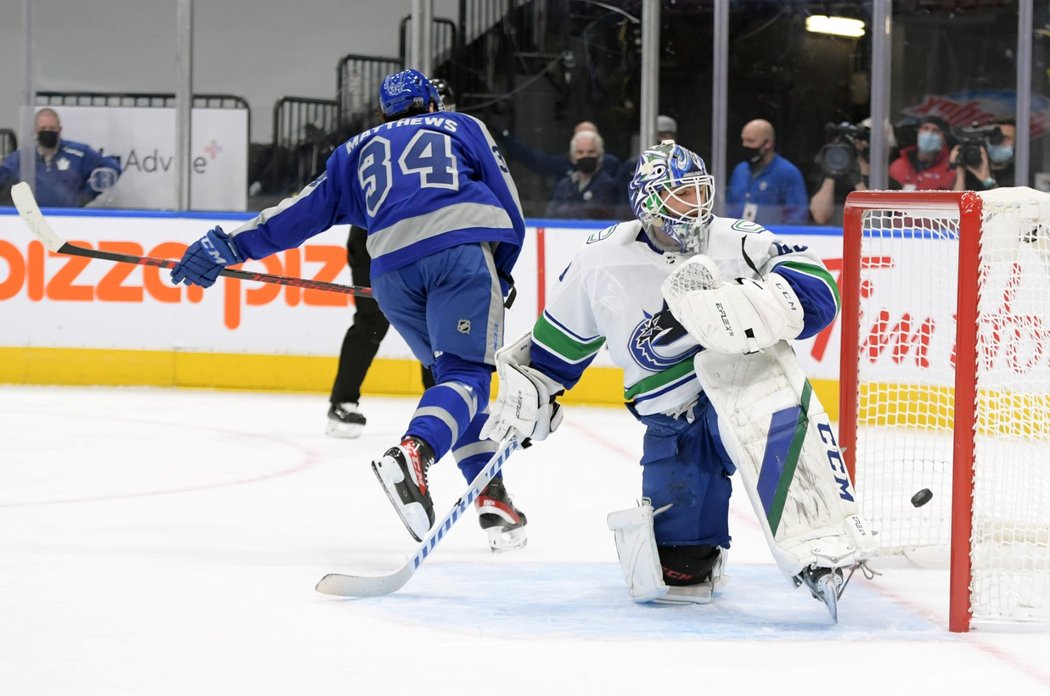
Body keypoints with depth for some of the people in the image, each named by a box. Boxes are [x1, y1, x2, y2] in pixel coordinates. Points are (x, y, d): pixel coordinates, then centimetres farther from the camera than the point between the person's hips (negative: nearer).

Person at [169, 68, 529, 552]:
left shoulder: (360, 150, 31)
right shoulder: (463, 128, 26)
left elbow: (306, 209, 25)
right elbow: (507, 204, 19)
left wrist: (229, 244, 28)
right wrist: (501, 275, 30)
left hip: (392, 268, 3)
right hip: (461, 247, -3)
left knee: (454, 369, 17)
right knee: (466, 373, -6)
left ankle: (492, 496, 7)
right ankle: (412, 453, -35)